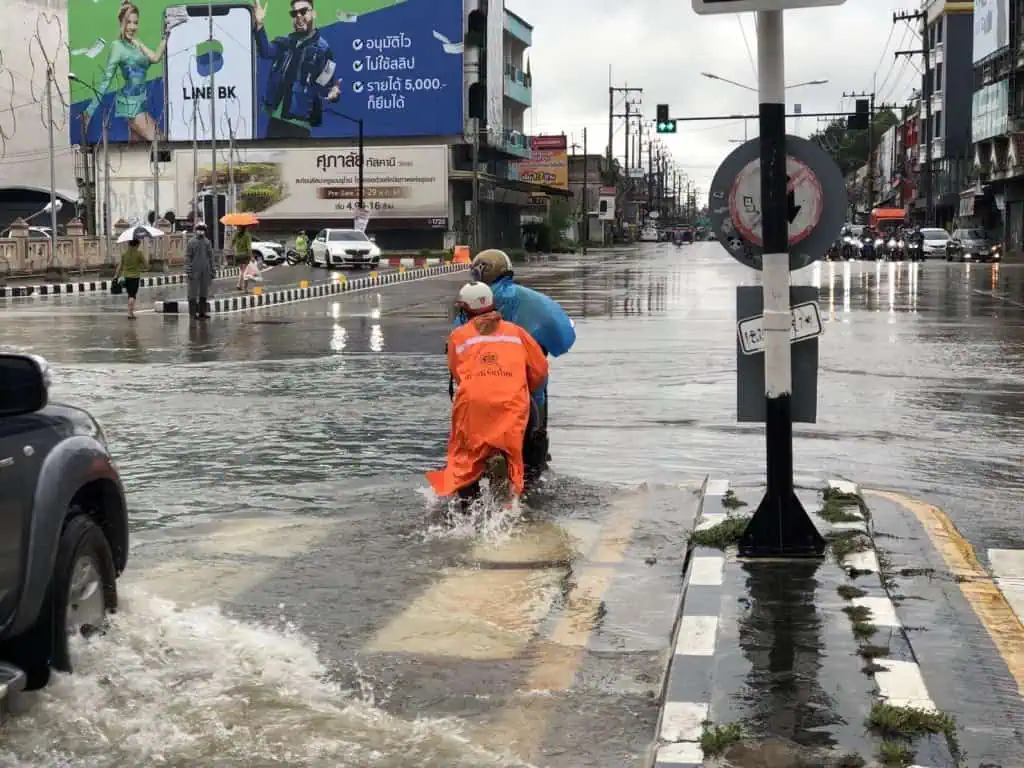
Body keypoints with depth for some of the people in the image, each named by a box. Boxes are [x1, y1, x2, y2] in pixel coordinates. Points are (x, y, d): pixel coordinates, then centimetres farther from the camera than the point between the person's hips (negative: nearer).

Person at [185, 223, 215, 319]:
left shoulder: (207, 242, 9)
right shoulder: (191, 242, -3)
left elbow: (211, 257, 12)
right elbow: (188, 257, -5)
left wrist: (212, 271, 8)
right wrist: (188, 270, -12)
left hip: (205, 271, 4)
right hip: (195, 271, -4)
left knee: (204, 292, 8)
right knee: (193, 291, -2)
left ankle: (203, 311, 15)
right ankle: (193, 312, 2)